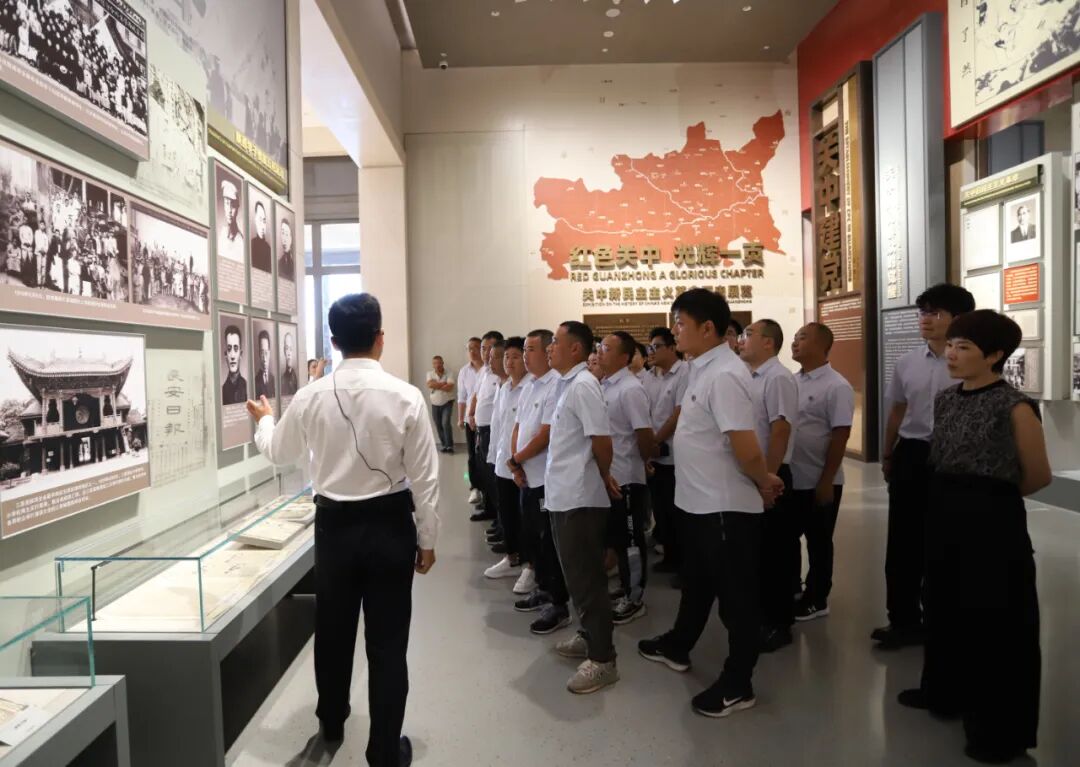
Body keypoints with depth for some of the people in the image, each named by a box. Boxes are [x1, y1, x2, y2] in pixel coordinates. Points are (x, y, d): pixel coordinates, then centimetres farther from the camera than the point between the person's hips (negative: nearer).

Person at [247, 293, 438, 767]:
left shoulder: (310, 397, -7)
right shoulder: (405, 397, -15)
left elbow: (278, 453, 11)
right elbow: (424, 478, -12)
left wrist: (263, 420, 33)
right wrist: (427, 539, 1)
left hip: (334, 525, 3)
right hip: (390, 525, -3)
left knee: (333, 629, 23)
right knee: (387, 641, 9)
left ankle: (331, 723, 46)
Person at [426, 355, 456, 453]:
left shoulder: (448, 374, -8)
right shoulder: (430, 373, 0)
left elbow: (450, 387, -21)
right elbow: (430, 384, -18)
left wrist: (437, 385, -16)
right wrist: (444, 383, -16)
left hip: (447, 403, -3)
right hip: (435, 404, 3)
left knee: (446, 423, -16)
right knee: (439, 426, 8)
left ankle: (449, 445, -9)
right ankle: (444, 444, 22)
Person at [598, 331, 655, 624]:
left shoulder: (630, 389, -18)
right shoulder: (604, 385, 8)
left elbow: (645, 435, -19)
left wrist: (644, 461, -3)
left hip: (625, 478, -8)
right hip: (606, 476, 8)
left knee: (630, 541, 4)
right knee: (615, 538, 18)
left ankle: (635, 599, 17)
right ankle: (625, 589, 32)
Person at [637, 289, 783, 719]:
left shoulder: (724, 375, -23)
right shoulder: (703, 369, 8)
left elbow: (744, 445, -26)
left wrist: (764, 483, -10)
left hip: (726, 506, -10)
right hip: (698, 501, 10)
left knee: (736, 595, 6)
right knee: (696, 582, 26)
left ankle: (737, 685, 21)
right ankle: (677, 647, 45)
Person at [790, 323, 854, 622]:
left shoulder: (836, 386, -13)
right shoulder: (792, 382, 7)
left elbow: (840, 435, -15)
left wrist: (826, 481, -17)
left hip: (818, 481, -6)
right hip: (790, 478, 7)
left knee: (818, 543, 8)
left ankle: (816, 600, 22)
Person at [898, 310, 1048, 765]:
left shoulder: (1014, 406, -16)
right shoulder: (946, 399, 4)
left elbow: (1038, 476, -5)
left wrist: (992, 495, 8)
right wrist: (950, 497, 13)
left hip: (993, 523, -7)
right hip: (944, 518, 7)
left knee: (994, 623, 6)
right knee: (946, 609, 20)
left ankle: (1000, 728, 23)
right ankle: (946, 692, 40)